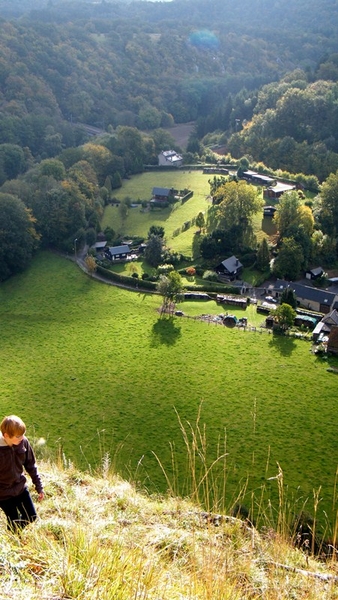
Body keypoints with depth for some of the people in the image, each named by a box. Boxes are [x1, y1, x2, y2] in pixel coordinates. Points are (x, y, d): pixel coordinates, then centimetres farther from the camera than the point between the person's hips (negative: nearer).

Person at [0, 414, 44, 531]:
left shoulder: (23, 442, -14)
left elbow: (30, 465, 0)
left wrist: (39, 487, 4)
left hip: (21, 488, 5)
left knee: (31, 517, 14)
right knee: (15, 523, 7)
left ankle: (17, 532, 42)